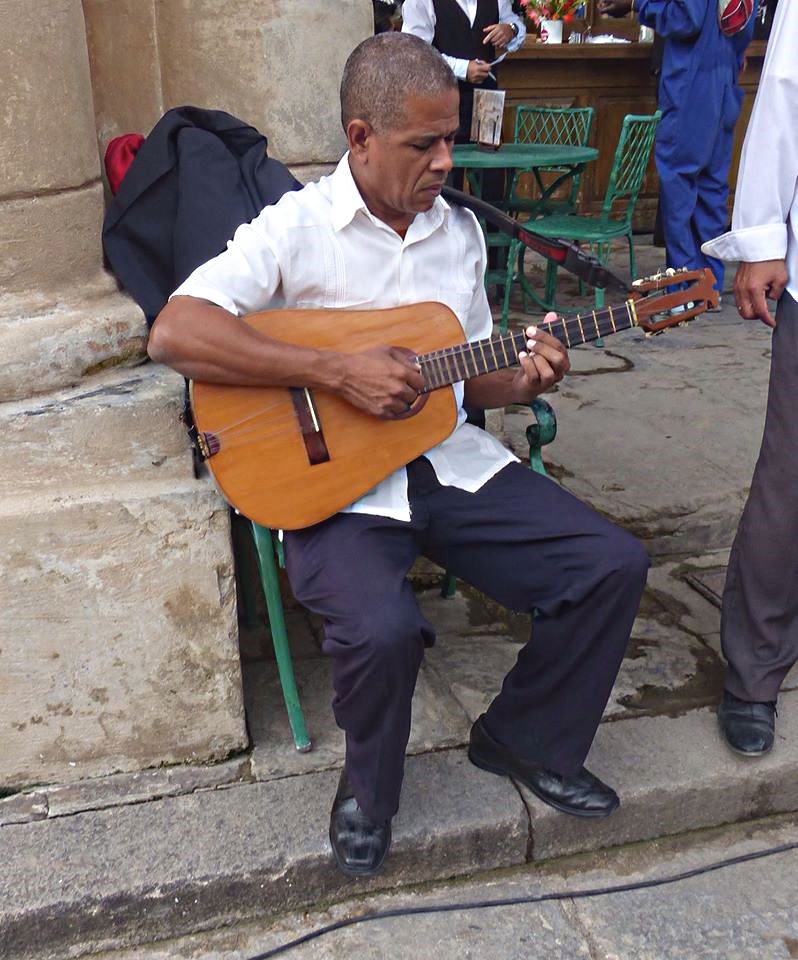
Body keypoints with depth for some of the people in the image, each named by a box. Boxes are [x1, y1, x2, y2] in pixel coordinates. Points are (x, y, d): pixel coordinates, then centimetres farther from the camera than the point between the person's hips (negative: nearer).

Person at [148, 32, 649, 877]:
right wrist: (338, 373, -23)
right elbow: (172, 333, -20)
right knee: (382, 628, -33)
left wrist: (523, 378, -5)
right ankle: (368, 792, 5)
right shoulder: (297, 228, -7)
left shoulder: (460, 229, 13)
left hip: (452, 460, 6)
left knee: (614, 565, -6)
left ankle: (526, 743, 19)